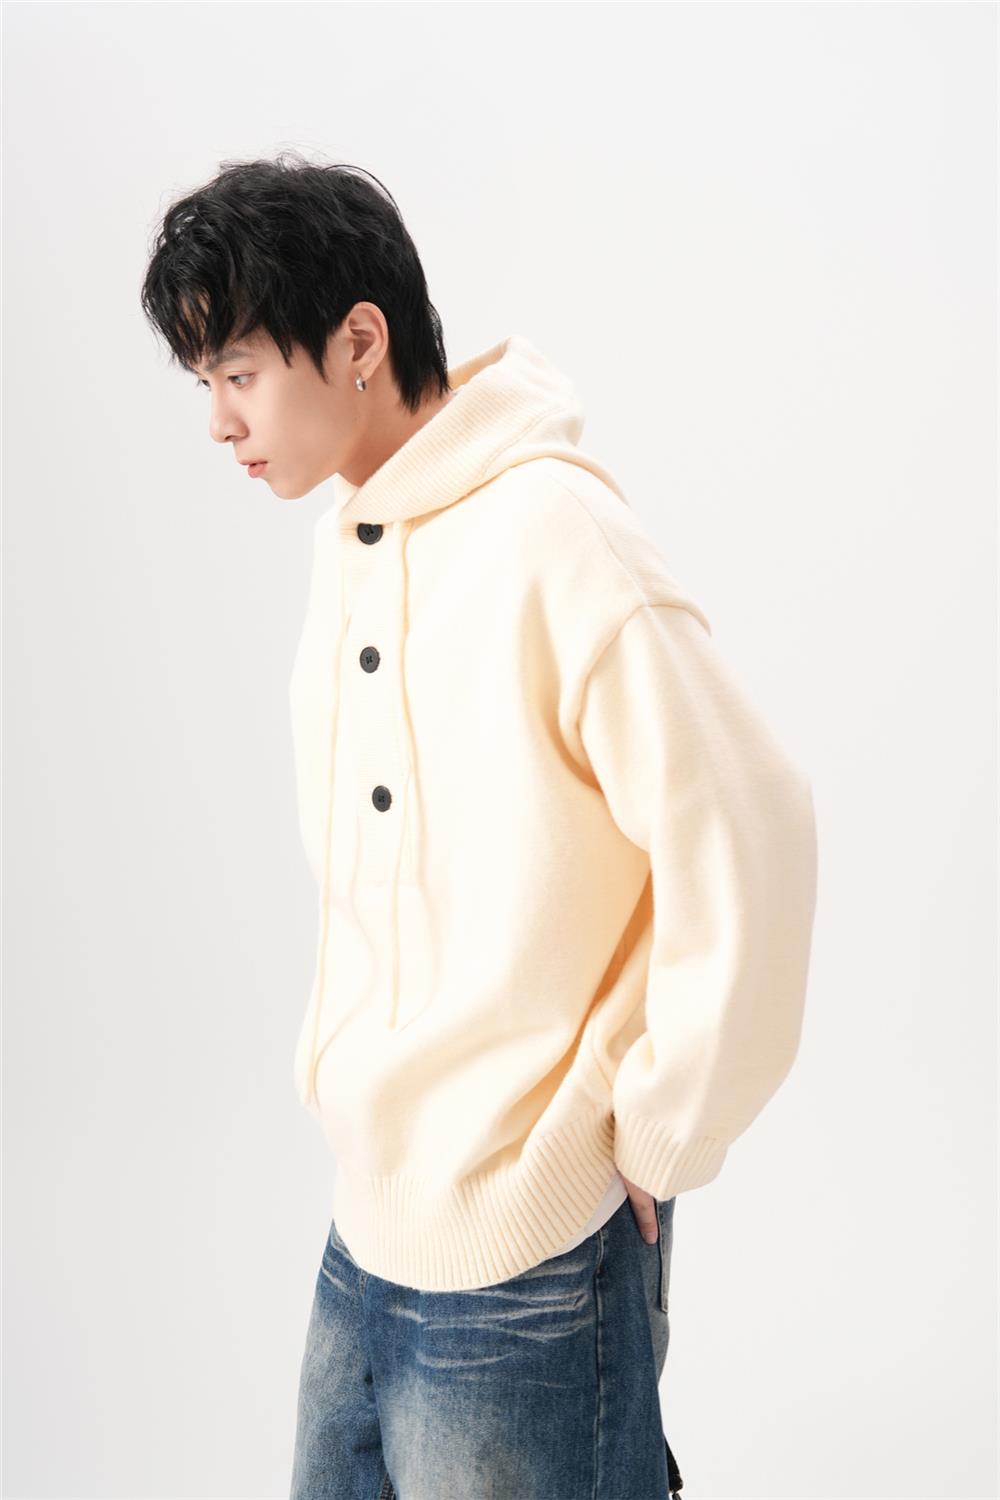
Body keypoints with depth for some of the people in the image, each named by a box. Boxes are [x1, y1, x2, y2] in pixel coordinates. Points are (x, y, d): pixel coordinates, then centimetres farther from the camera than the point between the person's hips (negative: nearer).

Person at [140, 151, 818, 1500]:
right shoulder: (348, 531, 7)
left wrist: (655, 1139, -12)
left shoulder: (550, 538, -19)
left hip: (521, 1251, -8)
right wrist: (343, 1056, 10)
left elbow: (745, 836, -21)